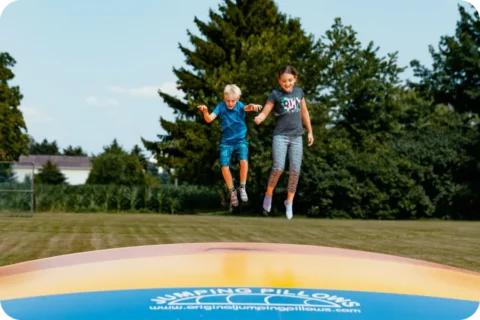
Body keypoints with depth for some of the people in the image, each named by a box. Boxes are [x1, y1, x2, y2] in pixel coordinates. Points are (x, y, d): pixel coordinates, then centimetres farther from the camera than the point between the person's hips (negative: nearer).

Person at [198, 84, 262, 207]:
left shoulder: (239, 106, -11)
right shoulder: (221, 106, -7)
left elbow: (246, 108, -34)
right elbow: (209, 119, -15)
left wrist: (253, 106, -59)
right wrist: (205, 111, -37)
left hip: (240, 140, -1)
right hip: (226, 142, 1)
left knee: (244, 161, -24)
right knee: (224, 167, -10)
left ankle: (243, 188, -3)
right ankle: (232, 191, 13)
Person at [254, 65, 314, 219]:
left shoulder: (299, 92, 10)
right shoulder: (275, 94, -2)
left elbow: (304, 112, 21)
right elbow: (264, 113, -6)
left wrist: (310, 131, 22)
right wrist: (259, 118, -29)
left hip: (297, 137, 4)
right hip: (280, 136, -4)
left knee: (295, 171, -1)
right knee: (278, 168, -16)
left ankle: (289, 203, 12)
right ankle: (268, 194, 9)